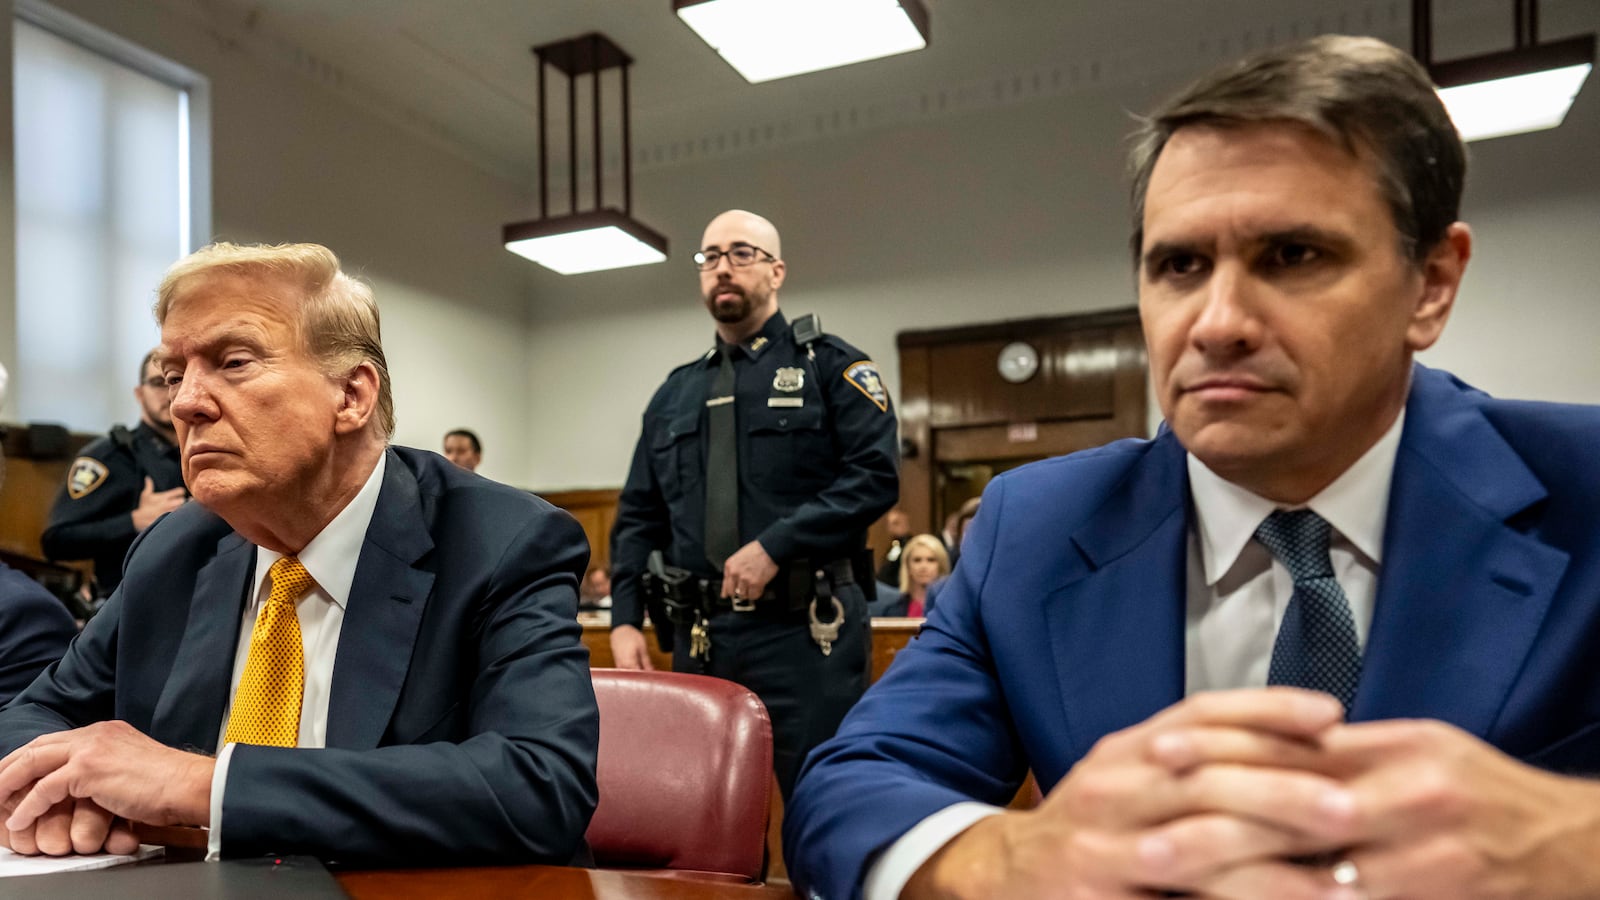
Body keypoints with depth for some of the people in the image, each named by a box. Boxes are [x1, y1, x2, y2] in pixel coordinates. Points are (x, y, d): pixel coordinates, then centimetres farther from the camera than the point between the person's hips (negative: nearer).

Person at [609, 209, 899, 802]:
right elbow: (639, 516, 15)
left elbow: (874, 477, -11)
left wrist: (774, 546, -18)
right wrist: (625, 619, 4)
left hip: (805, 631, -5)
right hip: (698, 635, 5)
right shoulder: (675, 394, 16)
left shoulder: (831, 367, 2)